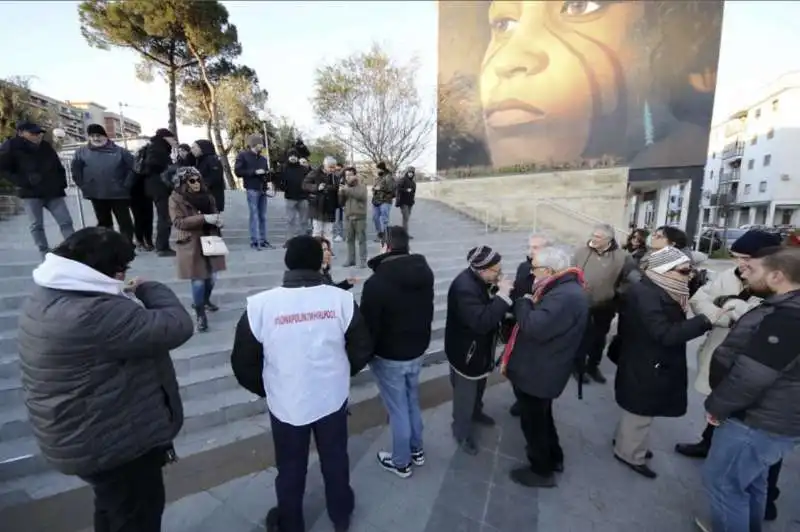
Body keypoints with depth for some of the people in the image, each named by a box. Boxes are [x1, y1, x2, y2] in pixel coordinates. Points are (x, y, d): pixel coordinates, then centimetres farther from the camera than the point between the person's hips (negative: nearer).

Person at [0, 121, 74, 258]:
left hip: (53, 191, 3)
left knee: (66, 222, -4)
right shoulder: (11, 147, -1)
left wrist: (61, 183, 6)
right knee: (36, 225, -1)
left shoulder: (46, 146, 11)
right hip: (30, 192, -3)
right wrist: (22, 182, -9)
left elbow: (58, 167, 18)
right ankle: (46, 256, 3)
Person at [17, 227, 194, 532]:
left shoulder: (46, 296, 0)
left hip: (79, 436, 10)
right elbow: (175, 327, -30)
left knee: (113, 505, 33)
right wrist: (149, 290, -17)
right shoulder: (95, 314, -36)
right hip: (111, 442, -10)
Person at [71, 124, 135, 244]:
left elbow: (132, 167, 2)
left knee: (125, 222, 0)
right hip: (96, 195, 2)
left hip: (119, 194, -2)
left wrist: (126, 185, -5)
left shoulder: (119, 151, 2)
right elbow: (75, 171, 12)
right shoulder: (81, 152, 7)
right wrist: (84, 186, 3)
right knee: (104, 223, 12)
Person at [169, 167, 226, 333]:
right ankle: (200, 315, 9)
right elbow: (178, 222, -16)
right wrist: (204, 218, -26)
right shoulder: (176, 199, -7)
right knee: (198, 280, -4)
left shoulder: (207, 196, 9)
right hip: (192, 245, -5)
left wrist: (218, 220, -8)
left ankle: (204, 301, 41)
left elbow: (214, 214, 18)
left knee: (212, 276, 12)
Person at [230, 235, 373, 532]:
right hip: (332, 399, 1)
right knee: (335, 459, 26)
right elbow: (362, 350, -8)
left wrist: (265, 390, 11)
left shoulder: (260, 305, -17)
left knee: (290, 468, 25)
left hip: (286, 403, 0)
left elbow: (243, 363, -7)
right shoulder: (341, 299, -16)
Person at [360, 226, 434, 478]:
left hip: (389, 357, -7)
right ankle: (417, 451, 45)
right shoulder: (425, 272, -4)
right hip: (418, 350, 7)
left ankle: (401, 462, 34)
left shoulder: (376, 282, -27)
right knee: (412, 402, 25)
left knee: (398, 410, 12)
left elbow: (368, 325, -19)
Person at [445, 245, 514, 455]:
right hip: (465, 351, -9)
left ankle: (476, 412, 57)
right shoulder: (464, 287, -34)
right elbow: (482, 322, -39)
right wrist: (502, 295, -37)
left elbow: (491, 308, 6)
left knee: (479, 386, 30)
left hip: (481, 348, 9)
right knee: (465, 394, 13)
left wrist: (502, 292, -12)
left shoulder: (483, 280, -6)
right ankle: (462, 432, 36)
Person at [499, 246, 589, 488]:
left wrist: (523, 302, -20)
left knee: (533, 422, 11)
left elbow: (535, 327, -35)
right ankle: (553, 457, 50)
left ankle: (542, 471, 33)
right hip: (541, 370, 10)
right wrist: (530, 304, -5)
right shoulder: (563, 288, 6)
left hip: (537, 373, -10)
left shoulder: (566, 296, -29)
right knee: (541, 417, 29)